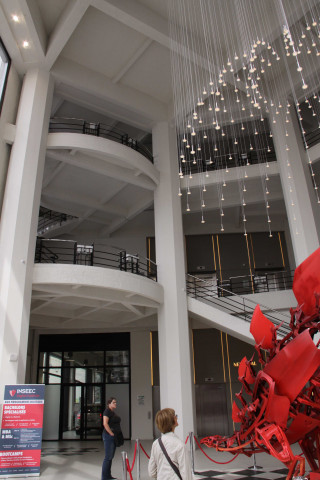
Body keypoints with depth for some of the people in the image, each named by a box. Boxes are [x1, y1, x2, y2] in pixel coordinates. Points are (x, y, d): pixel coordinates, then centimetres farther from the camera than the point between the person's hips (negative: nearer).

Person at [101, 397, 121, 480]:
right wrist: (112, 434, -20)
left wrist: (118, 434, 15)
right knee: (108, 457, -5)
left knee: (111, 457, 14)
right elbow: (105, 424, -21)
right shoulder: (107, 411, -12)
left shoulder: (113, 412, 17)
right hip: (108, 436, -9)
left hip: (113, 437, 9)